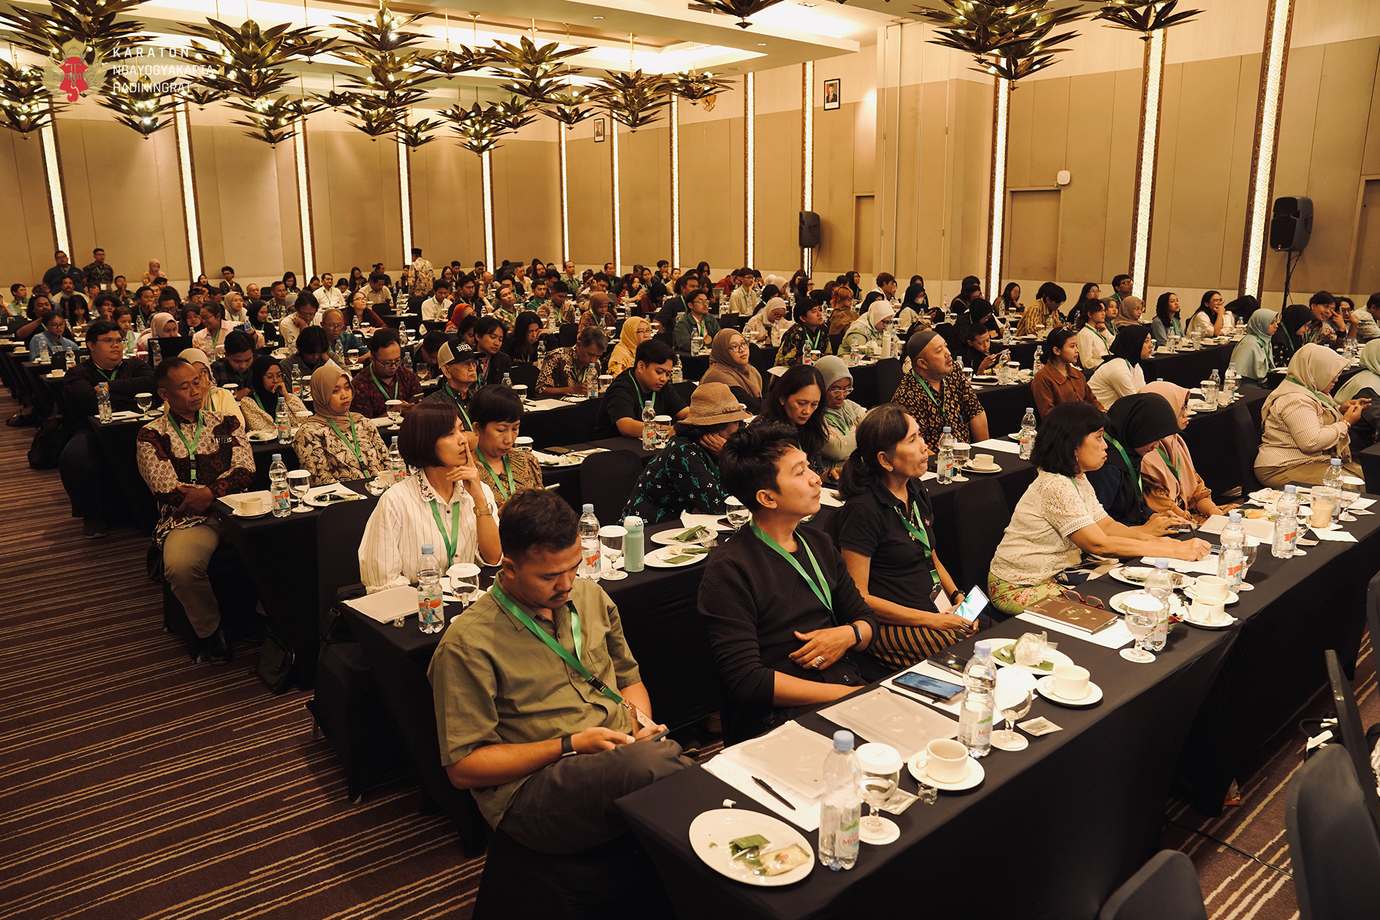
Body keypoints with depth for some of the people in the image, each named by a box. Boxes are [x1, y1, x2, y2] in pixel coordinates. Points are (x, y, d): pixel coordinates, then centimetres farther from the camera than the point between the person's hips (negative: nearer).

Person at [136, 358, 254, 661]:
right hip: (187, 519, -2)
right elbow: (165, 488, -4)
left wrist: (210, 493, -15)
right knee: (180, 566, -34)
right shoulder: (151, 435, 8)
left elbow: (245, 469, 4)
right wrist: (227, 487, -5)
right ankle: (209, 631, -7)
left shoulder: (226, 423, 17)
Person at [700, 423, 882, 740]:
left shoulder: (818, 544, 14)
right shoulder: (729, 569, -10)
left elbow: (865, 619, 22)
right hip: (785, 713, -7)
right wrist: (845, 694, -17)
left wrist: (849, 635, -4)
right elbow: (745, 679, -16)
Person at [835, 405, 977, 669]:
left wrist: (957, 596, 5)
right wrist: (932, 621, -16)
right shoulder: (863, 510, -15)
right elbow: (858, 598, -15)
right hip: (893, 626, -8)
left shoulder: (916, 491, 11)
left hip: (937, 606, 8)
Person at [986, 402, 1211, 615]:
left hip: (1055, 575, 9)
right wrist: (1173, 550, -23)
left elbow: (1106, 524, 6)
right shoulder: (1055, 486, -25)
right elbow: (1099, 544, -26)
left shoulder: (1078, 478, 7)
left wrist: (1155, 540, -11)